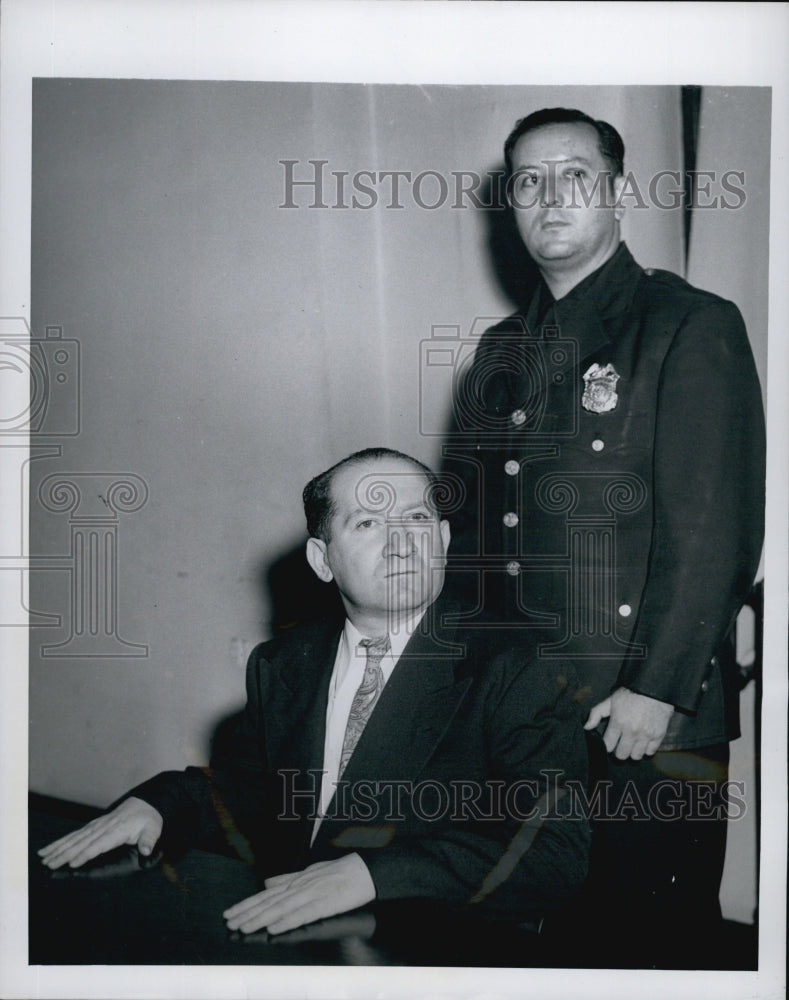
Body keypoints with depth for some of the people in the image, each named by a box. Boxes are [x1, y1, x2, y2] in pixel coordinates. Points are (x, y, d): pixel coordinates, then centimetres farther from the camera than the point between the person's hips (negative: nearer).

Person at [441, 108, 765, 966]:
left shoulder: (690, 328, -6)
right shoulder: (501, 352, 13)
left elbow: (712, 530, -13)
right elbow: (464, 524, 15)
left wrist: (657, 688, -17)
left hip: (653, 711, -5)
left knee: (652, 929, 6)